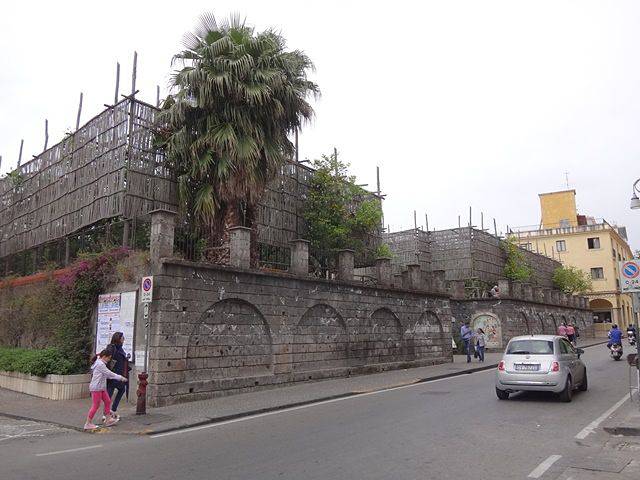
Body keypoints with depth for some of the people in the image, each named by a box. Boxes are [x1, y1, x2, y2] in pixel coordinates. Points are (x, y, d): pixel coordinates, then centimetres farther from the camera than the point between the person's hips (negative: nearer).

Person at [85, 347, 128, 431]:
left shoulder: (100, 363, 14)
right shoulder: (100, 364, -18)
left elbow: (107, 375, 17)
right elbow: (109, 373, -18)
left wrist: (119, 378, 11)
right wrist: (120, 377, -10)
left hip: (101, 388, 10)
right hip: (96, 388, -10)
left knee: (107, 401, 13)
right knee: (96, 405, -4)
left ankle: (108, 419, 20)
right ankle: (88, 423, 5)